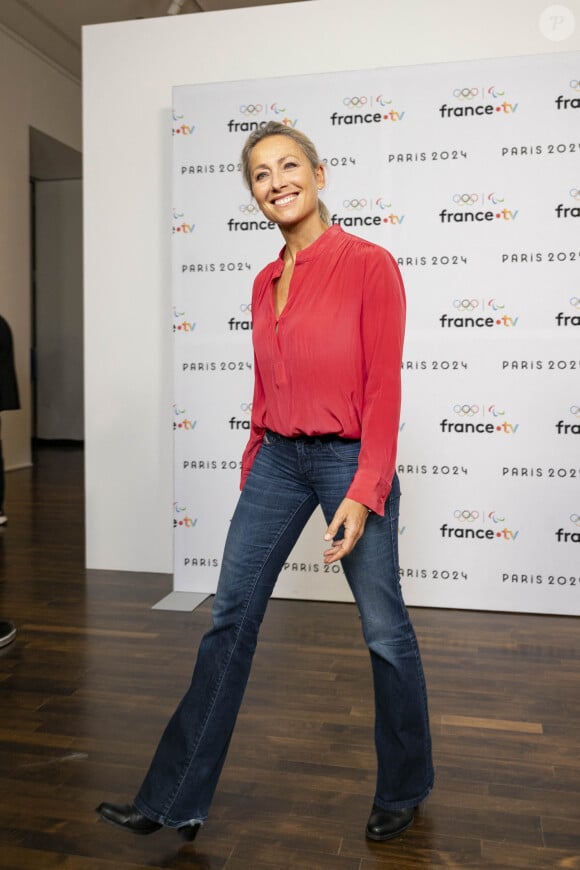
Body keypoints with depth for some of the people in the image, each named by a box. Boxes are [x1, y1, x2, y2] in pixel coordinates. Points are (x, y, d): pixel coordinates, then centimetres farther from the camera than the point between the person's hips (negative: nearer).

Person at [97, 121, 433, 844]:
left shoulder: (369, 265, -9)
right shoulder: (265, 283, 10)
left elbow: (383, 390, -13)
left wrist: (362, 494, -18)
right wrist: (252, 469, 16)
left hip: (348, 459, -5)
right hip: (277, 459, 6)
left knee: (385, 632, 8)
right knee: (230, 620, 7)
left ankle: (403, 790, 34)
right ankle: (176, 798, 22)